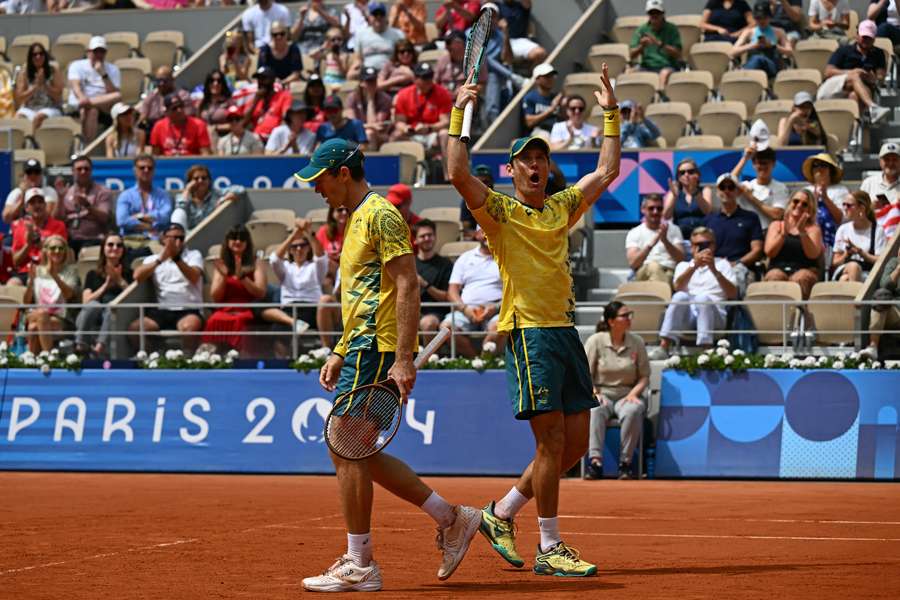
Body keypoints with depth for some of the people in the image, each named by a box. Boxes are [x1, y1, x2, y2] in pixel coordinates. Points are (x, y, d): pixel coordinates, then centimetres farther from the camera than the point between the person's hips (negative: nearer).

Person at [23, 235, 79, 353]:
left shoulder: (70, 270, 10)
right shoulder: (37, 270, 14)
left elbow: (69, 294, -10)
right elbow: (26, 302, 7)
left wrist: (54, 275, -21)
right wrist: (31, 280, -7)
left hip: (61, 321, -2)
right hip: (33, 315, 2)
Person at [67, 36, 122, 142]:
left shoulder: (113, 70, 15)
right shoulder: (77, 65, 12)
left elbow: (115, 93, 0)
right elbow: (75, 85, -8)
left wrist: (103, 74, -10)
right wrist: (82, 97, -31)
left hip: (105, 107, 2)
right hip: (78, 106, -1)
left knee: (118, 97, -29)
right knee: (91, 110, -38)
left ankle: (89, 103, -43)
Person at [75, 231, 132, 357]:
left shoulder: (128, 273, 20)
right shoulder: (93, 275, 21)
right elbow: (86, 301, 6)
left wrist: (120, 281, 2)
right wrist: (106, 285, 1)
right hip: (92, 324, 1)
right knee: (93, 305, -33)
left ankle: (100, 348, -56)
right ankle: (80, 347, -46)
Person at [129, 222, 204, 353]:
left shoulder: (194, 255, 12)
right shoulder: (153, 258, 17)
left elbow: (194, 278, -8)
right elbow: (137, 276, -2)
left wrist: (176, 258, -20)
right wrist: (160, 260, -13)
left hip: (188, 310, -2)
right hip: (161, 310, 2)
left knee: (189, 326, -38)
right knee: (135, 328, -24)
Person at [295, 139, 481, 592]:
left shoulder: (381, 215, -11)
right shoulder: (357, 219, 20)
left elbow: (407, 288, -18)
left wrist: (403, 359, -24)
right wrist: (339, 354, 22)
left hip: (376, 350, -10)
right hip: (362, 349, 10)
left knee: (347, 450, -8)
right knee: (358, 454, 10)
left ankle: (358, 566, -2)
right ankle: (451, 519, 16)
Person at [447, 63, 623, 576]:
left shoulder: (564, 206, 16)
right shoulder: (499, 209, 0)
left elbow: (607, 172, 18)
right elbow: (459, 175, -15)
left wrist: (611, 115, 16)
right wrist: (459, 115, -15)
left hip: (566, 332, 7)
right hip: (529, 333, -7)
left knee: (576, 444, 7)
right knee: (552, 440, -9)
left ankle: (502, 513, 22)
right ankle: (549, 548, -1)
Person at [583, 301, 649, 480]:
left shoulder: (637, 342, 7)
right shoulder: (595, 341, 2)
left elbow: (644, 376, 9)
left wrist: (633, 393, -9)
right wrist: (594, 394, -15)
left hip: (627, 395, 1)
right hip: (601, 393, -1)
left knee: (633, 411, -35)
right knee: (595, 410, -37)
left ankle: (625, 463, -28)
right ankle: (595, 461, -44)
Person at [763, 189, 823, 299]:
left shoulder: (813, 229, 17)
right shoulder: (776, 225, 21)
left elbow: (813, 254, -2)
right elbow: (769, 252, 5)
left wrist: (802, 231, -13)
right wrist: (784, 233, -8)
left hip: (805, 270, -1)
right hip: (778, 268, 1)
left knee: (800, 279, -36)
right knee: (774, 278, -35)